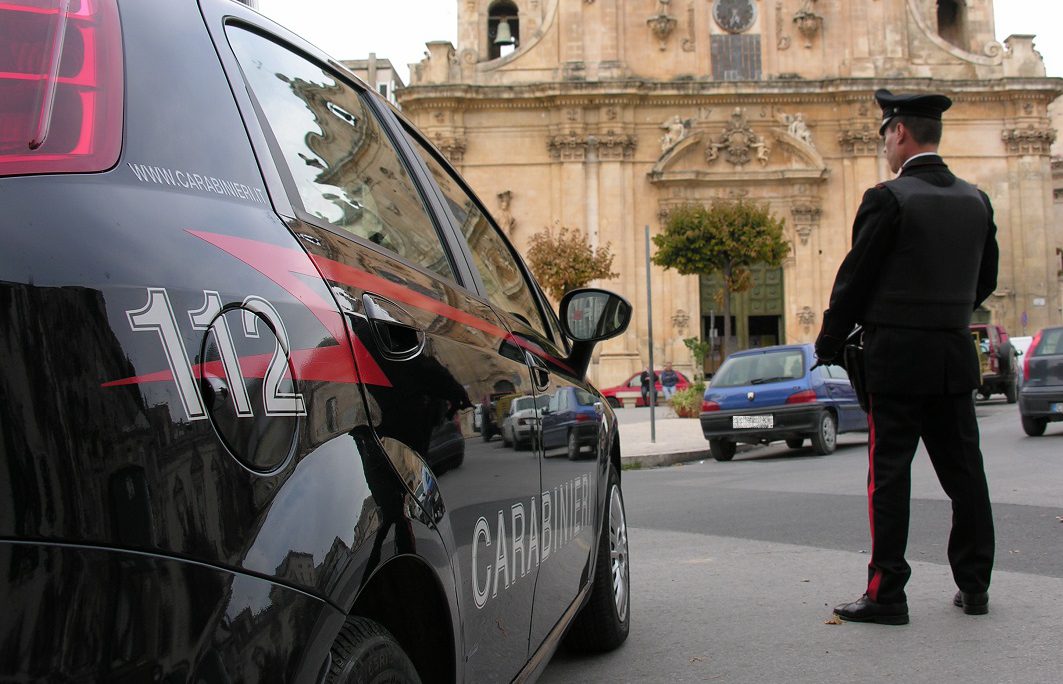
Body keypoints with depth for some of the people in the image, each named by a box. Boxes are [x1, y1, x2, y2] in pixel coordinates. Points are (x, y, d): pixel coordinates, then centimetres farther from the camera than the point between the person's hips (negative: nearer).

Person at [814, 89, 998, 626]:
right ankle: (974, 585, 19)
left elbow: (855, 277, -10)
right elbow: (986, 280, 16)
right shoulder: (976, 201, 8)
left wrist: (828, 344, 1)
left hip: (897, 358, -6)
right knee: (964, 471, 11)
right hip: (956, 359, 6)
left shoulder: (888, 199, -11)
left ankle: (887, 592, 1)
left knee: (889, 476, -1)